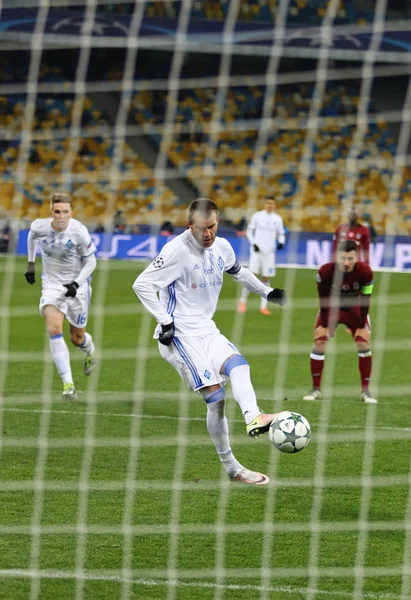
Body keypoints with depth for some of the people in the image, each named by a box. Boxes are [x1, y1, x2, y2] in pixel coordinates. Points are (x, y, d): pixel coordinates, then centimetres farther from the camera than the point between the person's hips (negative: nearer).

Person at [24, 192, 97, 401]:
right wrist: (30, 263, 14)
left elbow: (90, 261, -9)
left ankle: (90, 350, 51)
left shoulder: (79, 232, -22)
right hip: (52, 284, 1)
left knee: (77, 337, 10)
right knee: (54, 329, -22)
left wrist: (77, 283, -22)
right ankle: (68, 383, -20)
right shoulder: (39, 227, -15)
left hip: (77, 285, -1)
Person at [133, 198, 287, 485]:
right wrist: (165, 321, -18)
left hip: (207, 331, 7)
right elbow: (142, 284, -16)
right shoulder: (177, 250, -16)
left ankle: (253, 418, -39)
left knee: (238, 364, -21)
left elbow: (239, 272, 30)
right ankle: (230, 466, -15)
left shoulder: (222, 247, 7)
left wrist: (266, 291, 27)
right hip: (180, 335, -7)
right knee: (215, 394, -15)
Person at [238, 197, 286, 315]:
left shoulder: (277, 219, 5)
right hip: (257, 250, -2)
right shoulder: (257, 216, 0)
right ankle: (243, 300, 2)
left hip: (269, 252, 2)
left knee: (266, 278, 2)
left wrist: (281, 242, -7)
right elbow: (249, 231, 4)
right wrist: (253, 243, -10)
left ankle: (263, 306, 6)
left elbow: (281, 234, 13)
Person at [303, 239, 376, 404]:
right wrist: (326, 325, -16)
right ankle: (316, 389, 0)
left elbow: (365, 301, -19)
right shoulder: (325, 272, -31)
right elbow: (323, 300, -19)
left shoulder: (365, 272, -29)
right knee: (319, 342, -12)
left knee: (364, 344, -11)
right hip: (330, 306, 0)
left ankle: (365, 391, -2)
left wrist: (360, 326, -17)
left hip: (354, 308, 0)